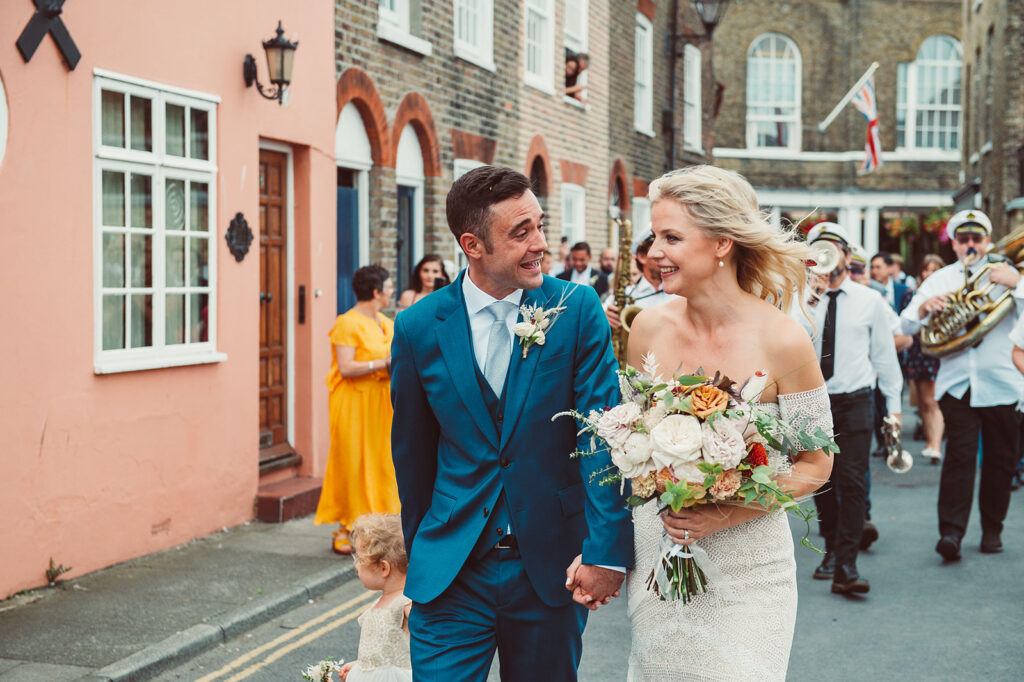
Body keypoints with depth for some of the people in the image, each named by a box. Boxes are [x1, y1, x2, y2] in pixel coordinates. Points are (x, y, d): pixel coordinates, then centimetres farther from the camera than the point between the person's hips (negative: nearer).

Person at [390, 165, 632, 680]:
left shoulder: (577, 309, -7)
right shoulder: (418, 327, -4)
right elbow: (412, 451, 8)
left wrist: (607, 551, -17)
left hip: (552, 564, 0)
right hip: (450, 574, 0)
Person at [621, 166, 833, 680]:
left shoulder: (782, 341, -14)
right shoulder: (649, 327, -4)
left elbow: (815, 465, -6)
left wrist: (725, 515, -19)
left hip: (744, 571, -3)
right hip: (655, 560, 3)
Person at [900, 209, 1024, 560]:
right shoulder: (940, 280, 12)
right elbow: (905, 327, 7)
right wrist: (924, 307, -13)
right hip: (957, 383, 0)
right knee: (959, 454, -12)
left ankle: (992, 529, 21)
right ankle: (951, 530, -15)